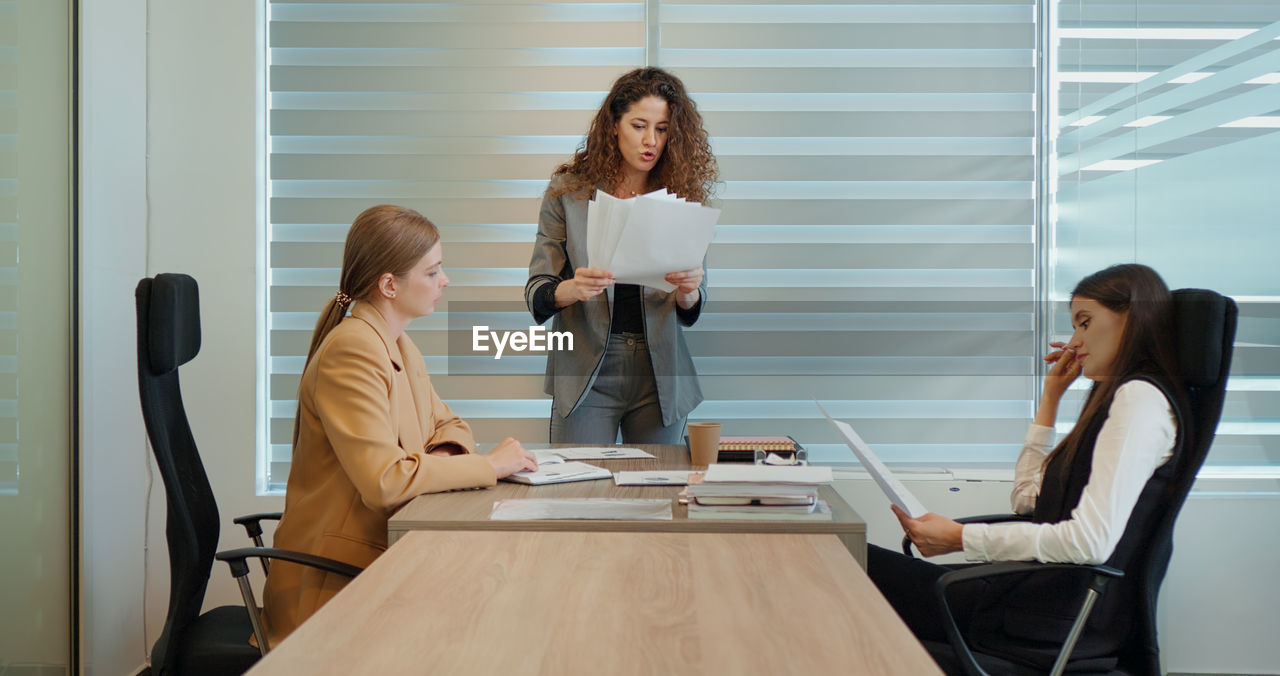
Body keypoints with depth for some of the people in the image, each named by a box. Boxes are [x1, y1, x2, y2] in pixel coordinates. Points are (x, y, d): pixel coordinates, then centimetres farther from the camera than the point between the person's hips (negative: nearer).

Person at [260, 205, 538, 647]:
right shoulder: (352, 351, -19)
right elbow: (384, 479, -27)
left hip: (380, 551, 9)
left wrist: (444, 454, -3)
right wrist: (488, 465, -18)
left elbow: (447, 424, 22)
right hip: (338, 576, -9)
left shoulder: (398, 345, 13)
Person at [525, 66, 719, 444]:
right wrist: (571, 290, -23)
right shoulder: (568, 190, 1)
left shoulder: (682, 195, 5)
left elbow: (691, 313, 5)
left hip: (660, 374, 2)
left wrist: (688, 291, -18)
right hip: (586, 373, -2)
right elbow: (536, 292, -2)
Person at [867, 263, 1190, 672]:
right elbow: (1028, 498, 24)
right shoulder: (1118, 398, 19)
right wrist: (1051, 396, 21)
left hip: (1061, 620, -9)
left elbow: (1091, 541, -24)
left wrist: (962, 538, -19)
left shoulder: (1141, 397, -12)